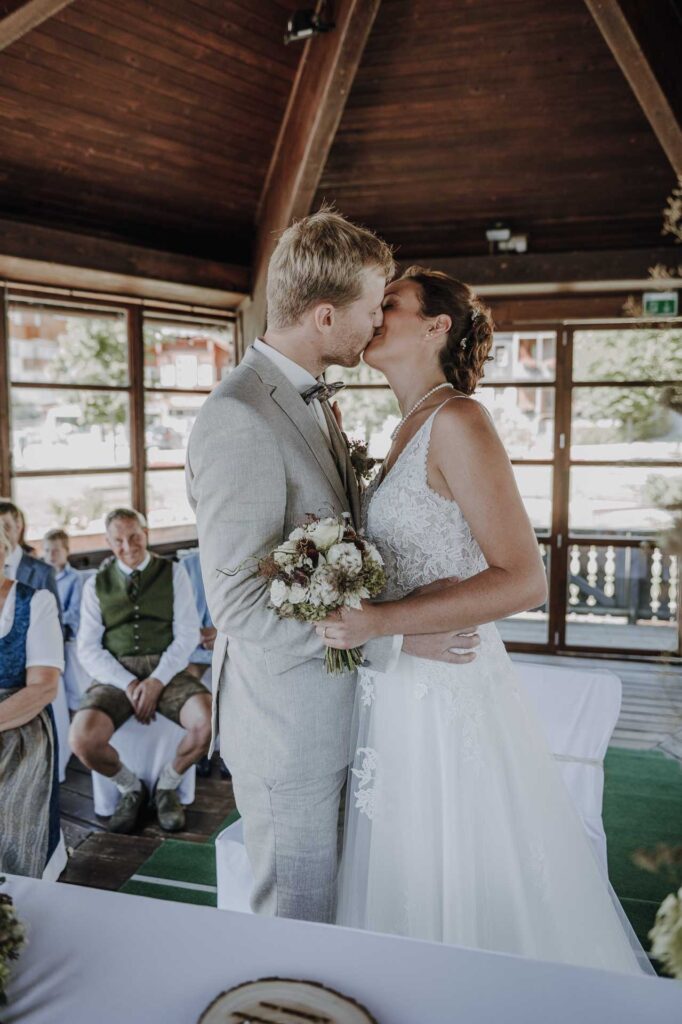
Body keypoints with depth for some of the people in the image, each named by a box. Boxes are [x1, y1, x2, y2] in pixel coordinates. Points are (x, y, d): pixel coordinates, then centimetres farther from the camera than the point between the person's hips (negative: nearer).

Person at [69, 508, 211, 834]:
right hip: (116, 675, 1)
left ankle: (167, 784, 2)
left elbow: (187, 635, 0)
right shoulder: (96, 584, 9)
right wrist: (128, 684, -13)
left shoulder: (173, 574, 6)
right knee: (82, 739, -28)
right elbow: (88, 649, 3)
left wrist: (157, 682, -15)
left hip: (166, 669, 0)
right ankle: (130, 788, 5)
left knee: (208, 721, -30)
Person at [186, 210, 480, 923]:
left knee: (330, 903, 25)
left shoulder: (310, 398, 8)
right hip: (286, 724, -9)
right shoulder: (238, 420, -24)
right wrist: (392, 637, -22)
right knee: (298, 927, 12)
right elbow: (243, 608, -26)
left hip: (329, 712, 9)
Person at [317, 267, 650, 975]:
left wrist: (378, 622, -26)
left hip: (446, 694, -8)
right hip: (400, 689, 8)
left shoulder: (456, 421, -16)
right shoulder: (408, 429, 11)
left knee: (462, 899, 10)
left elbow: (523, 580, -22)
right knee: (407, 887, 21)